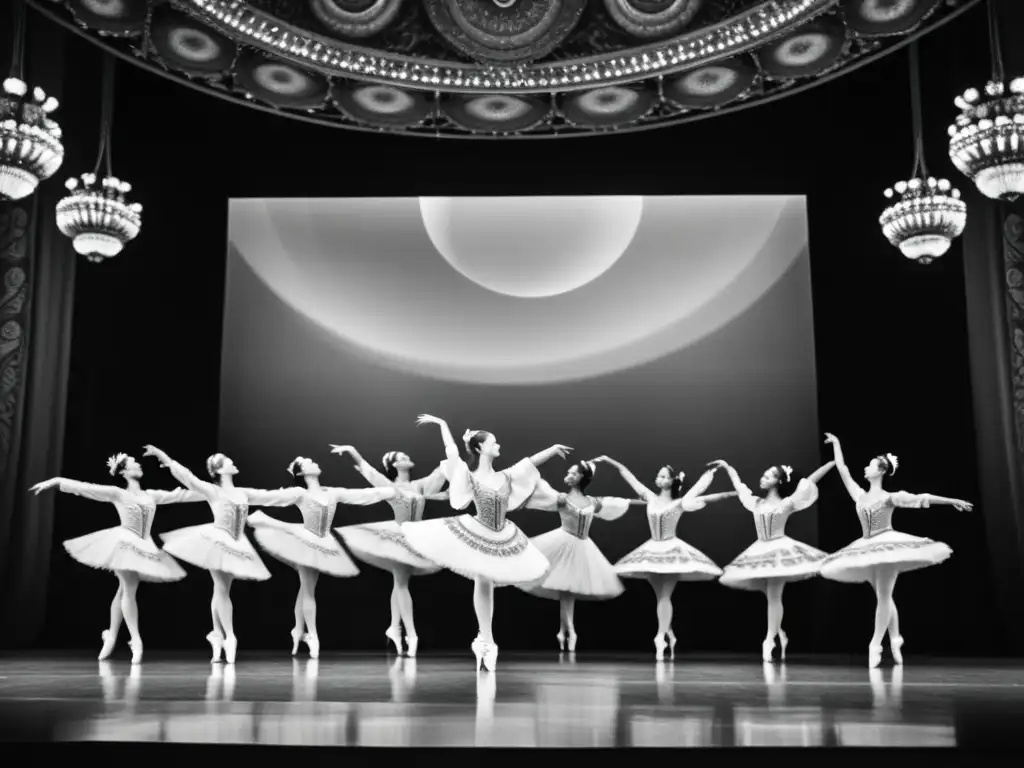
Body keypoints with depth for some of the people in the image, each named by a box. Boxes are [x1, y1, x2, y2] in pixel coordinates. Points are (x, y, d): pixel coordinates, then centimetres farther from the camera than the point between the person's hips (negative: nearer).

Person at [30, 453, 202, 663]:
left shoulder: (152, 495, 12)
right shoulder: (117, 493, -2)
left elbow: (180, 495, 13)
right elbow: (85, 488, -7)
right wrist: (55, 482, -15)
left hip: (143, 546, 5)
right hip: (124, 543, -5)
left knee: (124, 590, 10)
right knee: (129, 590, -11)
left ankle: (111, 637, 21)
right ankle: (136, 641, -9)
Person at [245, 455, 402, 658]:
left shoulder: (333, 493, 3)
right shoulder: (300, 493, -11)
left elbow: (362, 494, 7)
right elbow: (269, 496, -19)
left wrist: (387, 491, 8)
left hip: (323, 544, 5)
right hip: (305, 541, -4)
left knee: (306, 588, 13)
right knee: (308, 590, -2)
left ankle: (299, 630, 25)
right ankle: (312, 635, 4)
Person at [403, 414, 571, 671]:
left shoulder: (506, 476, 2)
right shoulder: (469, 476, -11)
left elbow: (531, 461, 8)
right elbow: (451, 451, -10)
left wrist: (553, 448, 5)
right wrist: (442, 424, -2)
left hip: (502, 539, 4)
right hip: (476, 534, -4)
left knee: (485, 584, 8)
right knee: (482, 584, 1)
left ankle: (485, 640, 14)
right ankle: (486, 640, 10)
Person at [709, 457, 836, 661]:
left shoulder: (787, 503, -2)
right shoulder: (756, 503, 11)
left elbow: (810, 482, -4)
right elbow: (738, 485, 24)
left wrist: (834, 462, -4)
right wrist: (727, 467, 34)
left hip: (780, 550, -5)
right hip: (761, 551, 5)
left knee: (773, 596, -8)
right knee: (772, 597, 7)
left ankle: (769, 640, -9)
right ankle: (778, 635, 18)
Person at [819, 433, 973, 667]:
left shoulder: (890, 497, -5)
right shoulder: (860, 495, 8)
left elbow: (922, 498, -9)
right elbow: (842, 469, 11)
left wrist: (953, 501, -11)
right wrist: (836, 444, 15)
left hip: (887, 545, -6)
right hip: (867, 548, 6)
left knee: (883, 596, -7)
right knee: (883, 597, 11)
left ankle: (875, 645, -10)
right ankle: (895, 640, 20)